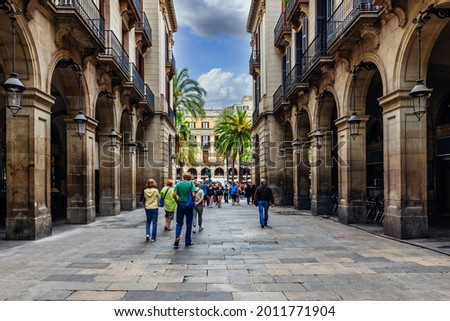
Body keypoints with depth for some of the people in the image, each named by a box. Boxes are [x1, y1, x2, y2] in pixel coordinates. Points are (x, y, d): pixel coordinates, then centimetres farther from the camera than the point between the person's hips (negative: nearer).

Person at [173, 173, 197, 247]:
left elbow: (174, 195, -8)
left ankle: (177, 236, -15)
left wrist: (177, 202, 4)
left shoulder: (178, 183, 1)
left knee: (179, 223, 10)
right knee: (189, 223, 10)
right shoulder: (191, 183, -4)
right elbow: (193, 195, -15)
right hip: (189, 205, -1)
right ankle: (188, 241, 15)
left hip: (180, 204, 1)